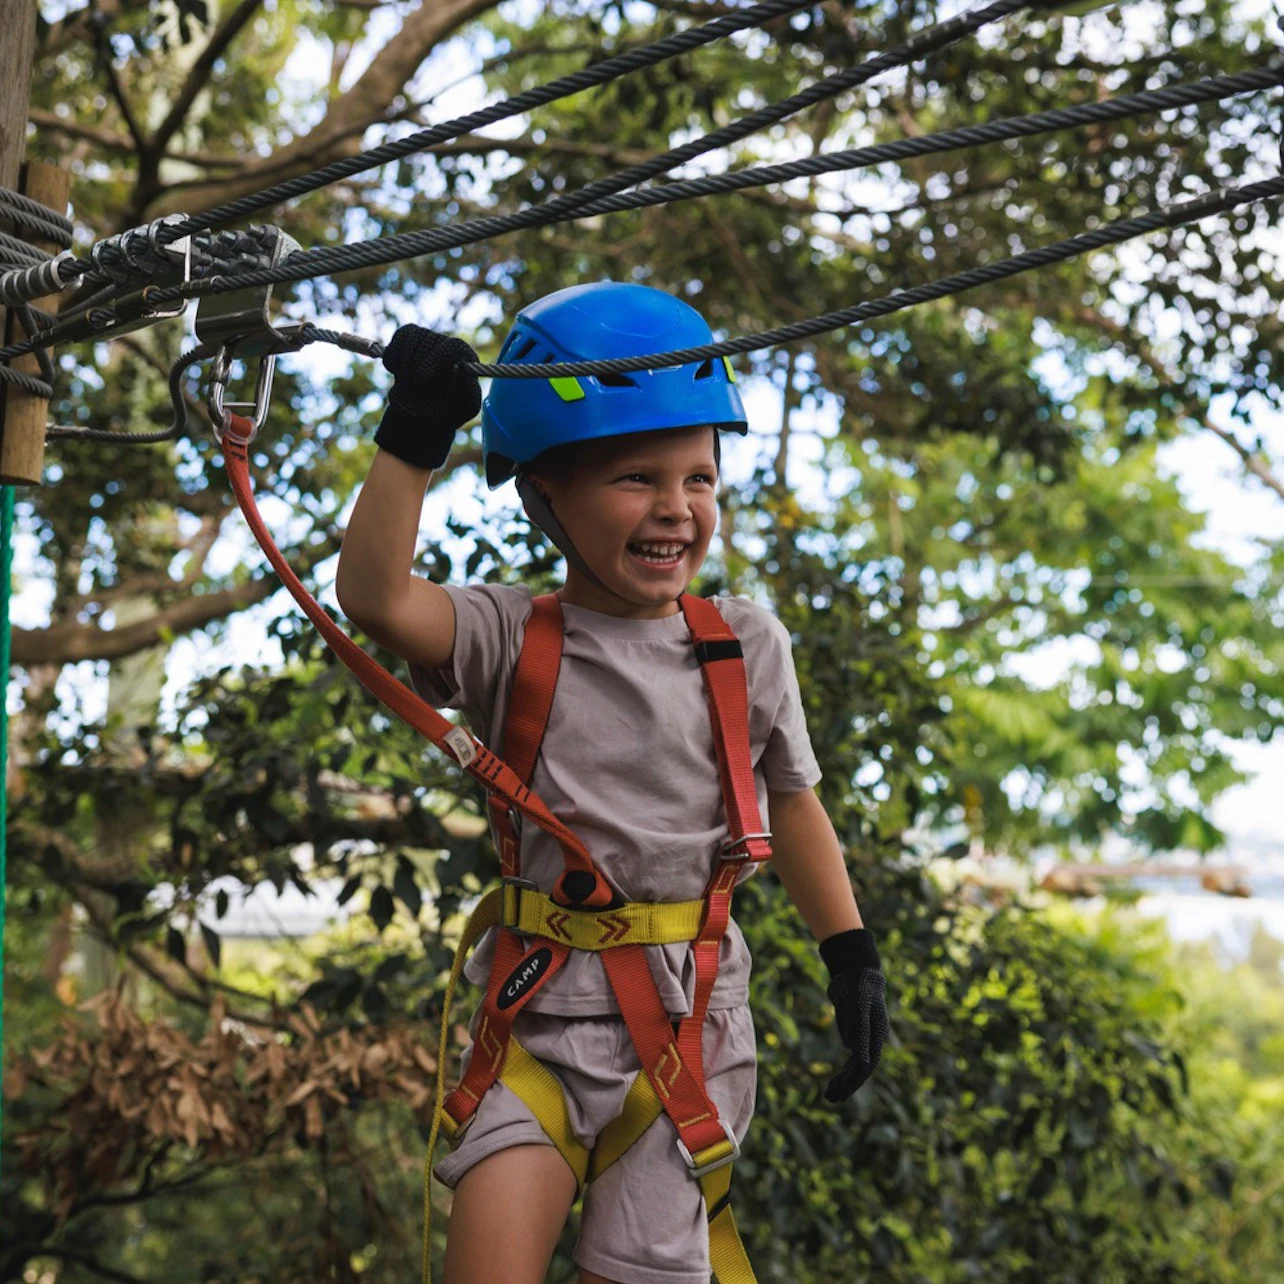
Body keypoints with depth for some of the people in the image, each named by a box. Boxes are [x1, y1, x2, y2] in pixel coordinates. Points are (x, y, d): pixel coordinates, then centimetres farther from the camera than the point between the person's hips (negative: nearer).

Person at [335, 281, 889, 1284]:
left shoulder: (746, 646, 1)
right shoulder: (510, 638, -5)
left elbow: (793, 803, 12)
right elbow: (375, 598, -23)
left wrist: (853, 959, 11)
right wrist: (412, 439, -28)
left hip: (691, 1016, 1)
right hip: (541, 1006, -1)